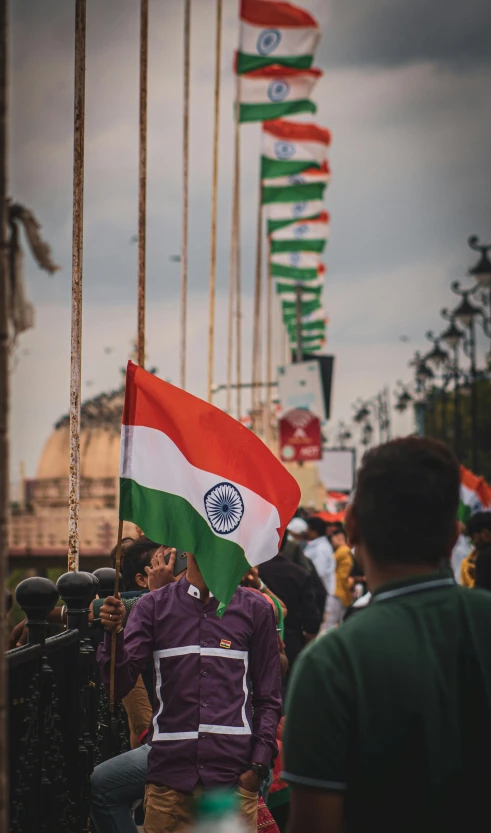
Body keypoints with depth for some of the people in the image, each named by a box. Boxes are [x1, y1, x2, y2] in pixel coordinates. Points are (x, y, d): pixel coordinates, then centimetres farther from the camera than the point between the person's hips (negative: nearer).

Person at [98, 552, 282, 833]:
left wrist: (258, 764, -2)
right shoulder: (154, 606, 10)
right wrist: (114, 633, -17)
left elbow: (268, 698, 10)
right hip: (170, 772, 0)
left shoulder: (255, 609, 9)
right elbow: (120, 684, 1)